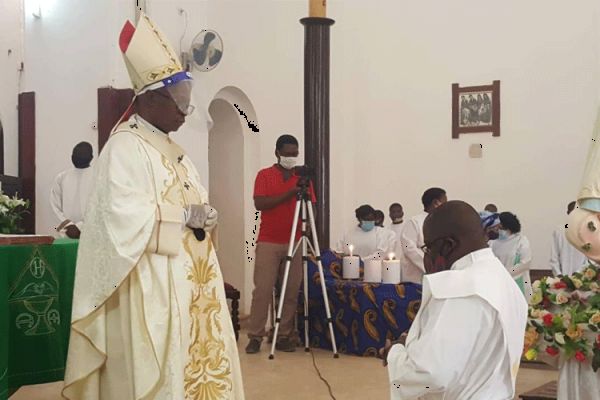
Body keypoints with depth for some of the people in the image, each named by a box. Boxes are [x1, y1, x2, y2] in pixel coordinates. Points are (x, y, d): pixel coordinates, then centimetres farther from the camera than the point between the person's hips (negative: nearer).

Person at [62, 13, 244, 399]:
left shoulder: (175, 150, 17)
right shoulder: (124, 147, -11)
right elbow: (125, 216, -22)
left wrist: (203, 218, -3)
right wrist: (186, 216, -15)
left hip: (190, 280, 9)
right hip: (153, 286, -9)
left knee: (195, 361, 11)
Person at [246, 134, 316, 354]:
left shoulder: (303, 178, 11)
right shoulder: (264, 175, 2)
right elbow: (259, 204, -10)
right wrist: (289, 194, -18)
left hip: (295, 242, 3)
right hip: (268, 242, -3)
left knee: (291, 292, 1)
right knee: (262, 290, -5)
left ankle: (284, 336, 8)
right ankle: (255, 336, 2)